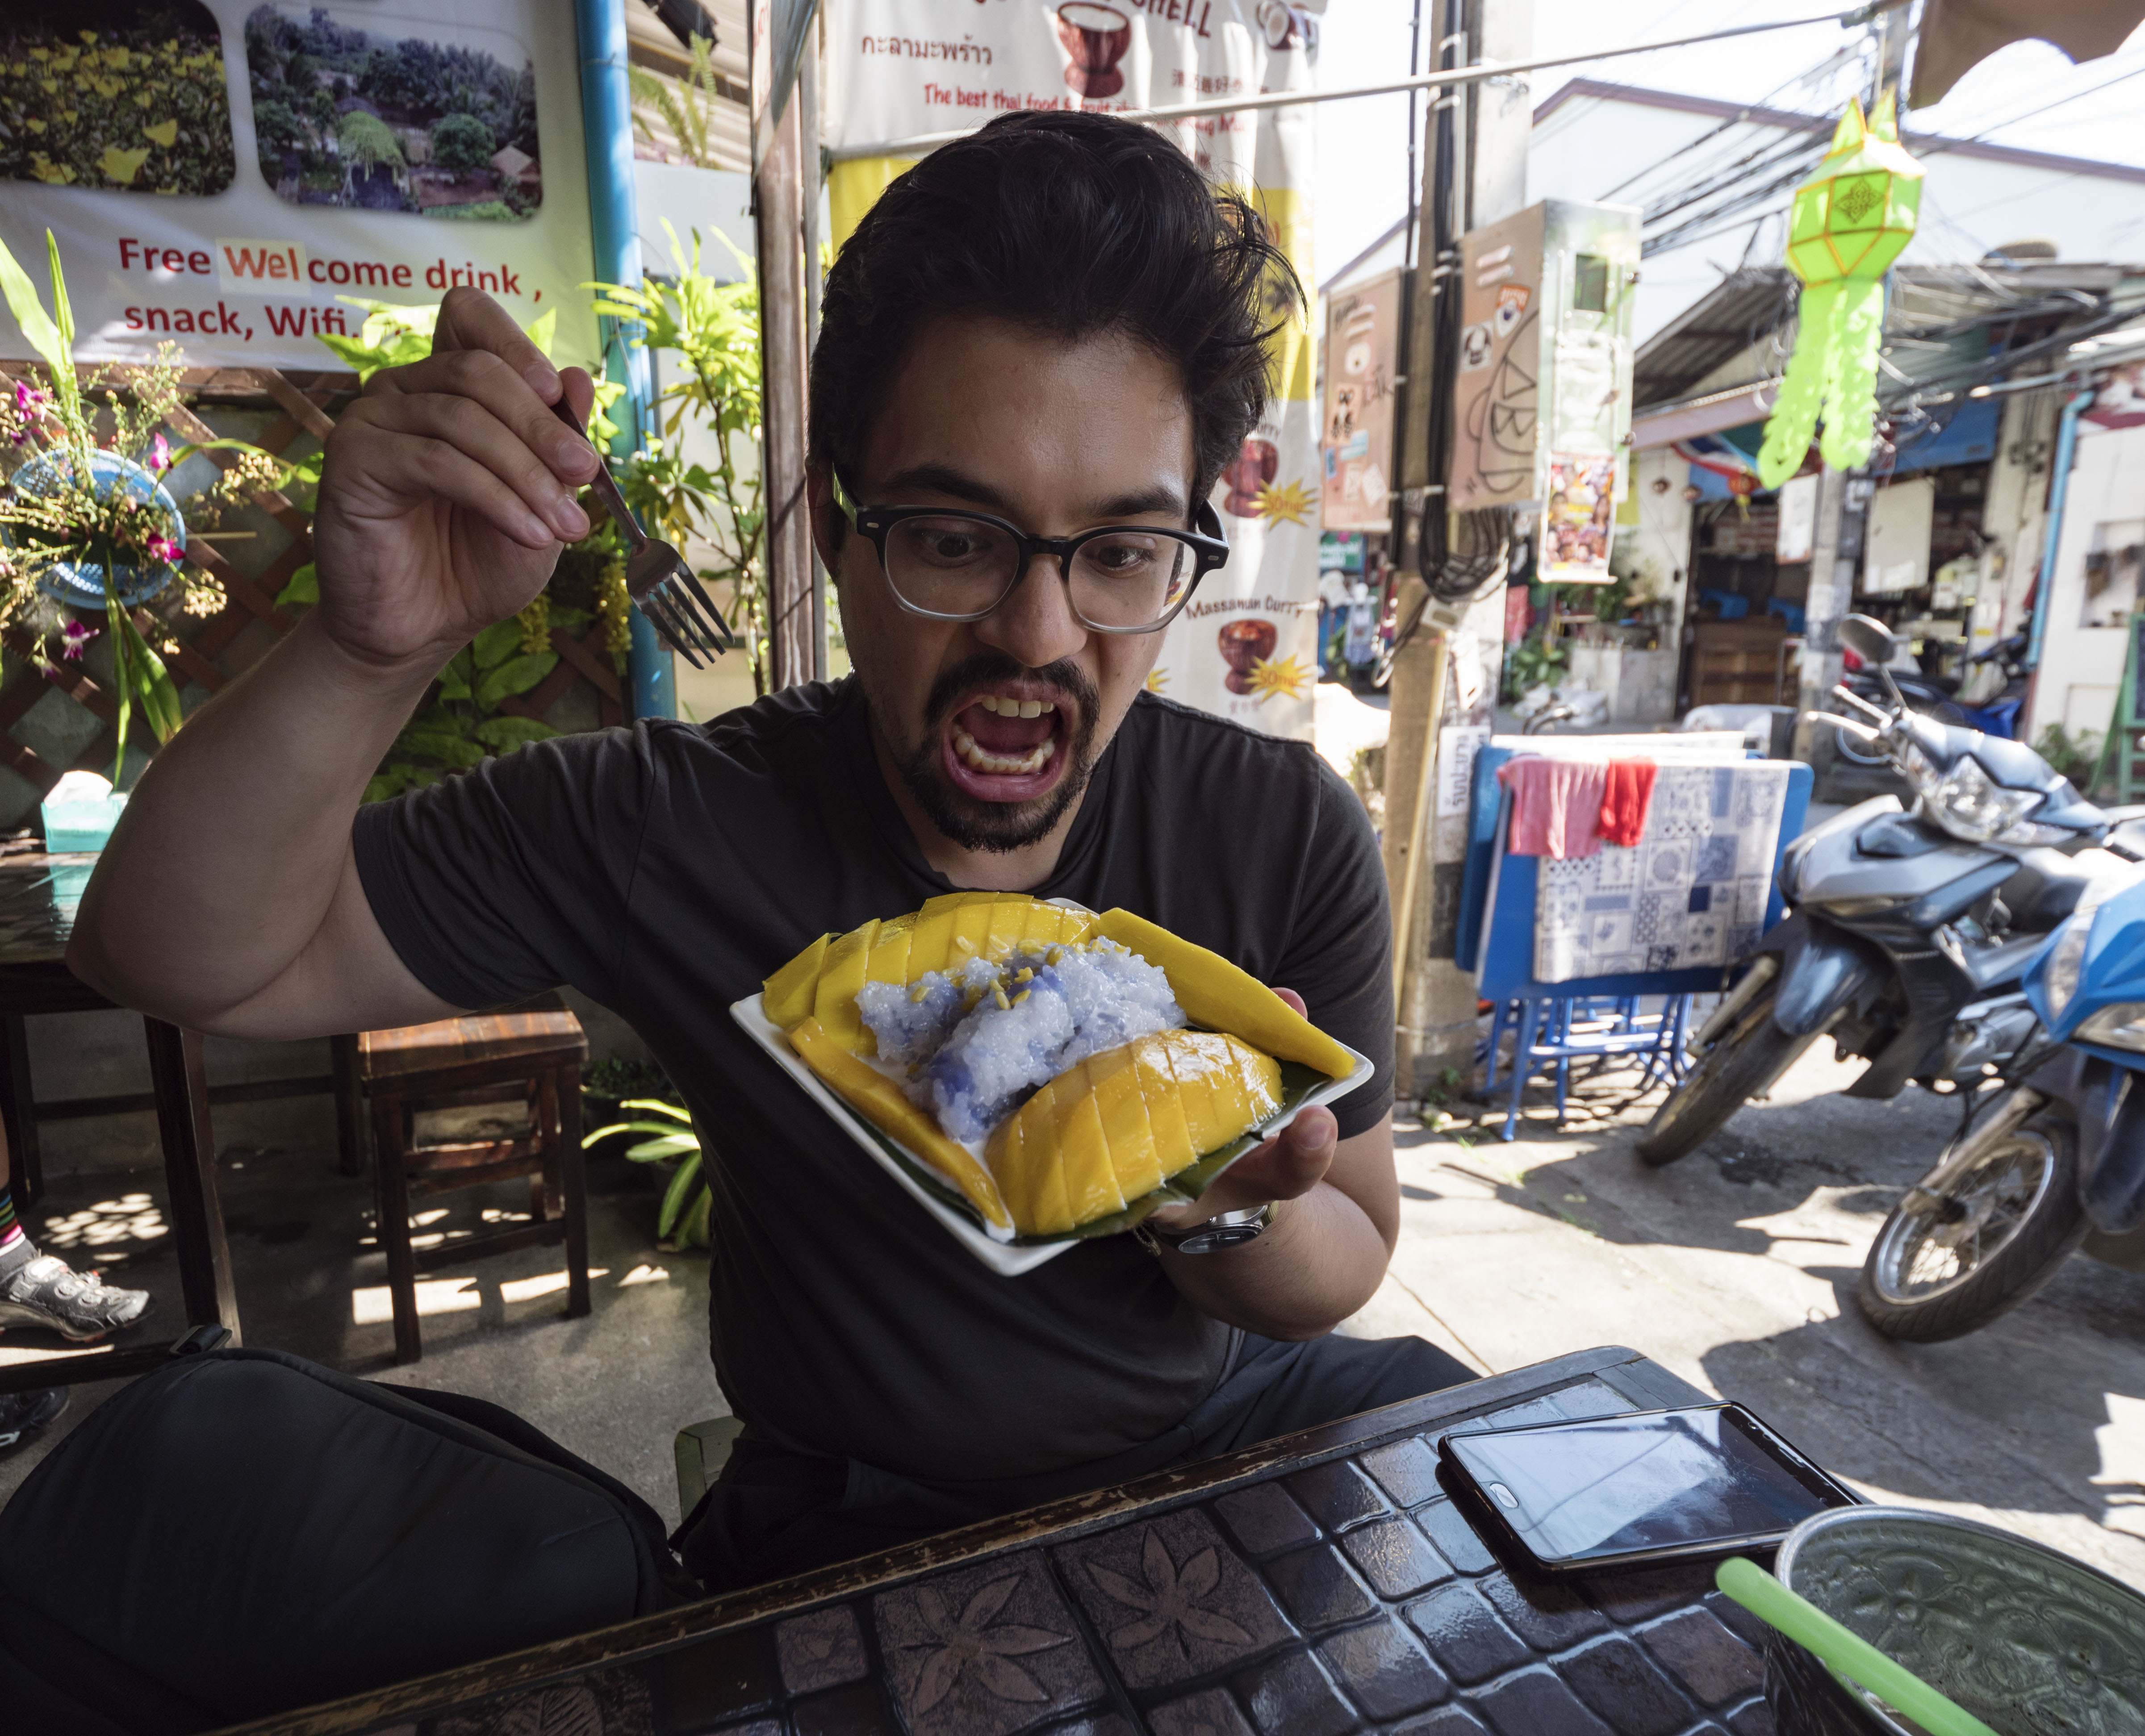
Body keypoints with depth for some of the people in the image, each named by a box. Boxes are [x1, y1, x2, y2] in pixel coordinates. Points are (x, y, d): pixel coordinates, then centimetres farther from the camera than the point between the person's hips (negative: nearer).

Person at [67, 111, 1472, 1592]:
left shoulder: (1288, 839, -17)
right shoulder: (660, 830, -19)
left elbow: (1348, 1262, -7)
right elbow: (185, 964, -10)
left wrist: (1227, 1215, -31)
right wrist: (379, 650, -28)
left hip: (1214, 1426, 2)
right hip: (851, 1514, 0)